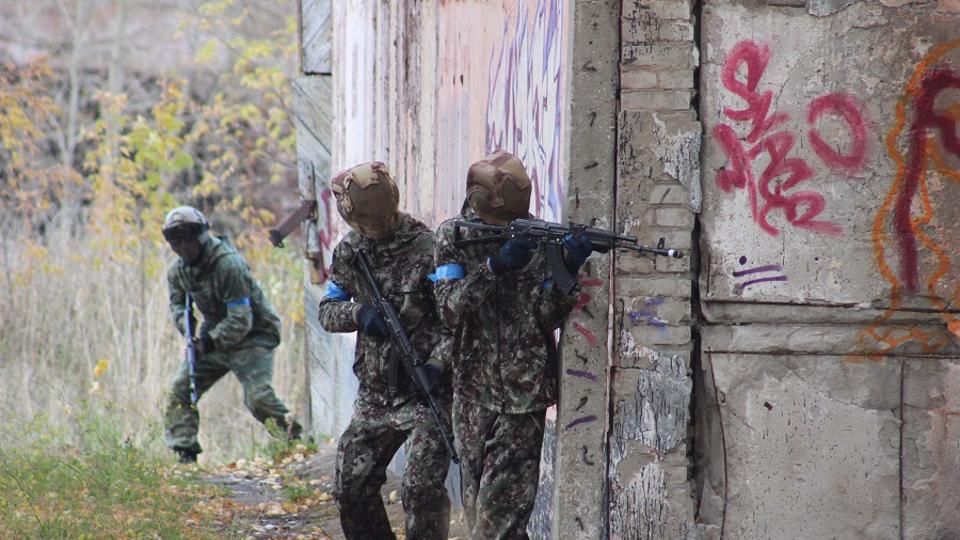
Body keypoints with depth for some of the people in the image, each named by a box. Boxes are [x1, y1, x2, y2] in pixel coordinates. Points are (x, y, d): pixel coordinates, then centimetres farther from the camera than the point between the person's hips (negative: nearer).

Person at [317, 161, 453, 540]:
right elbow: (327, 313, 9)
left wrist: (436, 365, -26)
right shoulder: (349, 252, 5)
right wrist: (359, 313, -12)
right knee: (351, 487, 10)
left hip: (426, 391, -6)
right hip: (376, 392, 7)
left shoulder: (426, 249, -14)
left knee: (420, 489, -14)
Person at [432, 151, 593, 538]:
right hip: (473, 391, 3)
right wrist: (494, 268, -24)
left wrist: (566, 271, -26)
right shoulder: (453, 238, -1)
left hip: (524, 394, -3)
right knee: (476, 502, 11)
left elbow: (547, 318, -8)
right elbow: (450, 310, -11)